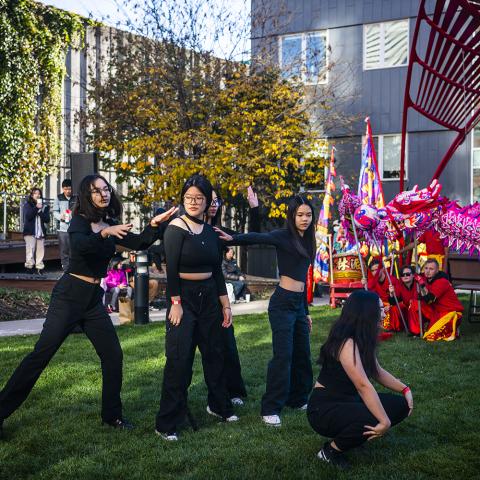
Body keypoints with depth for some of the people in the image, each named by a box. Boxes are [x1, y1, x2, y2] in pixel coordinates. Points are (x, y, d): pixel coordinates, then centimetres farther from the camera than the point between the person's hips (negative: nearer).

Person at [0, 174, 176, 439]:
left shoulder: (111, 225, 9)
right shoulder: (80, 221, -10)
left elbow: (139, 243, 8)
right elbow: (79, 244, -31)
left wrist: (154, 224, -6)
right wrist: (106, 233, -38)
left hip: (94, 300, 7)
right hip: (69, 296, -6)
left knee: (113, 355, 5)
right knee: (40, 355, -7)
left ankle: (112, 414, 19)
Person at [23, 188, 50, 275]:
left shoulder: (45, 206, 13)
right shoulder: (27, 205, 7)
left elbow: (47, 219, 4)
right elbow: (28, 216, -10)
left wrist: (40, 212, -11)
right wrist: (36, 208, -15)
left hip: (41, 232, 3)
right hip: (30, 232, -3)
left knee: (40, 251, -1)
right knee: (30, 251, -10)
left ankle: (40, 269, 1)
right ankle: (29, 268, -8)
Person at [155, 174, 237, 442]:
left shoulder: (212, 232, 8)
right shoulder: (176, 228, -10)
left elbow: (217, 271, 13)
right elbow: (171, 269, -15)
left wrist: (226, 305, 12)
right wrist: (175, 303, -21)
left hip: (209, 296, 6)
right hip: (183, 296, -6)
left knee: (214, 352, 16)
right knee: (179, 359, -8)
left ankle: (219, 405, 36)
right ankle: (167, 424, -1)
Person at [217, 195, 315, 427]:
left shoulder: (306, 241, 14)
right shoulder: (283, 236, -7)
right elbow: (257, 238, -25)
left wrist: (306, 311, 22)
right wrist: (233, 238, -43)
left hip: (299, 304, 8)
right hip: (282, 303, -8)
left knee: (302, 354, 13)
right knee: (283, 355, -10)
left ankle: (298, 399, 28)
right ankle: (270, 408, -3)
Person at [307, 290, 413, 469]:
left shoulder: (362, 339, 3)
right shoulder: (346, 343, -26)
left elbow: (378, 372, 15)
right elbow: (363, 386, -34)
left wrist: (405, 390, 3)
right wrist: (384, 422, -37)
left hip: (348, 401, 9)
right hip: (324, 408, -9)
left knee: (401, 405, -1)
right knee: (373, 420, -34)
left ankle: (352, 432, 11)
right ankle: (331, 450, -9)